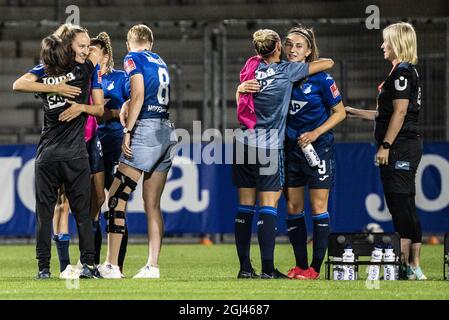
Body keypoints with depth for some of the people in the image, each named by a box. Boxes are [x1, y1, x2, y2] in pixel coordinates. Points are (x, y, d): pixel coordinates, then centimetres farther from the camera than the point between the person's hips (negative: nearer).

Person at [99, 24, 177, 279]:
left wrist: (128, 131, -11)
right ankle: (153, 266, 4)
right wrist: (127, 105, 18)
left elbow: (138, 97, -11)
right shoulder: (160, 62, 19)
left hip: (146, 130, -7)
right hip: (168, 133, 8)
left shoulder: (133, 58, -1)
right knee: (153, 204, 9)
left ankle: (112, 266, -9)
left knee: (117, 198, -5)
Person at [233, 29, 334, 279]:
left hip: (244, 143, 4)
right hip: (270, 147, -4)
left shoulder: (252, 69, 7)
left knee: (245, 206, 6)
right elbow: (329, 63, 4)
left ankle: (245, 267, 6)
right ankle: (268, 268, -10)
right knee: (268, 206, -5)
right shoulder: (287, 70, -4)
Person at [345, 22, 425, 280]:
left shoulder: (402, 72, -12)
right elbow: (388, 114, 23)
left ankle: (406, 266, -8)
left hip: (400, 148, -10)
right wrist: (355, 112, 28)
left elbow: (400, 113, -18)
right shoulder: (406, 72, 19)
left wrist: (385, 146, -18)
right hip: (409, 146, 10)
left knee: (400, 205, -8)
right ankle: (414, 267, 11)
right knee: (406, 207, 10)